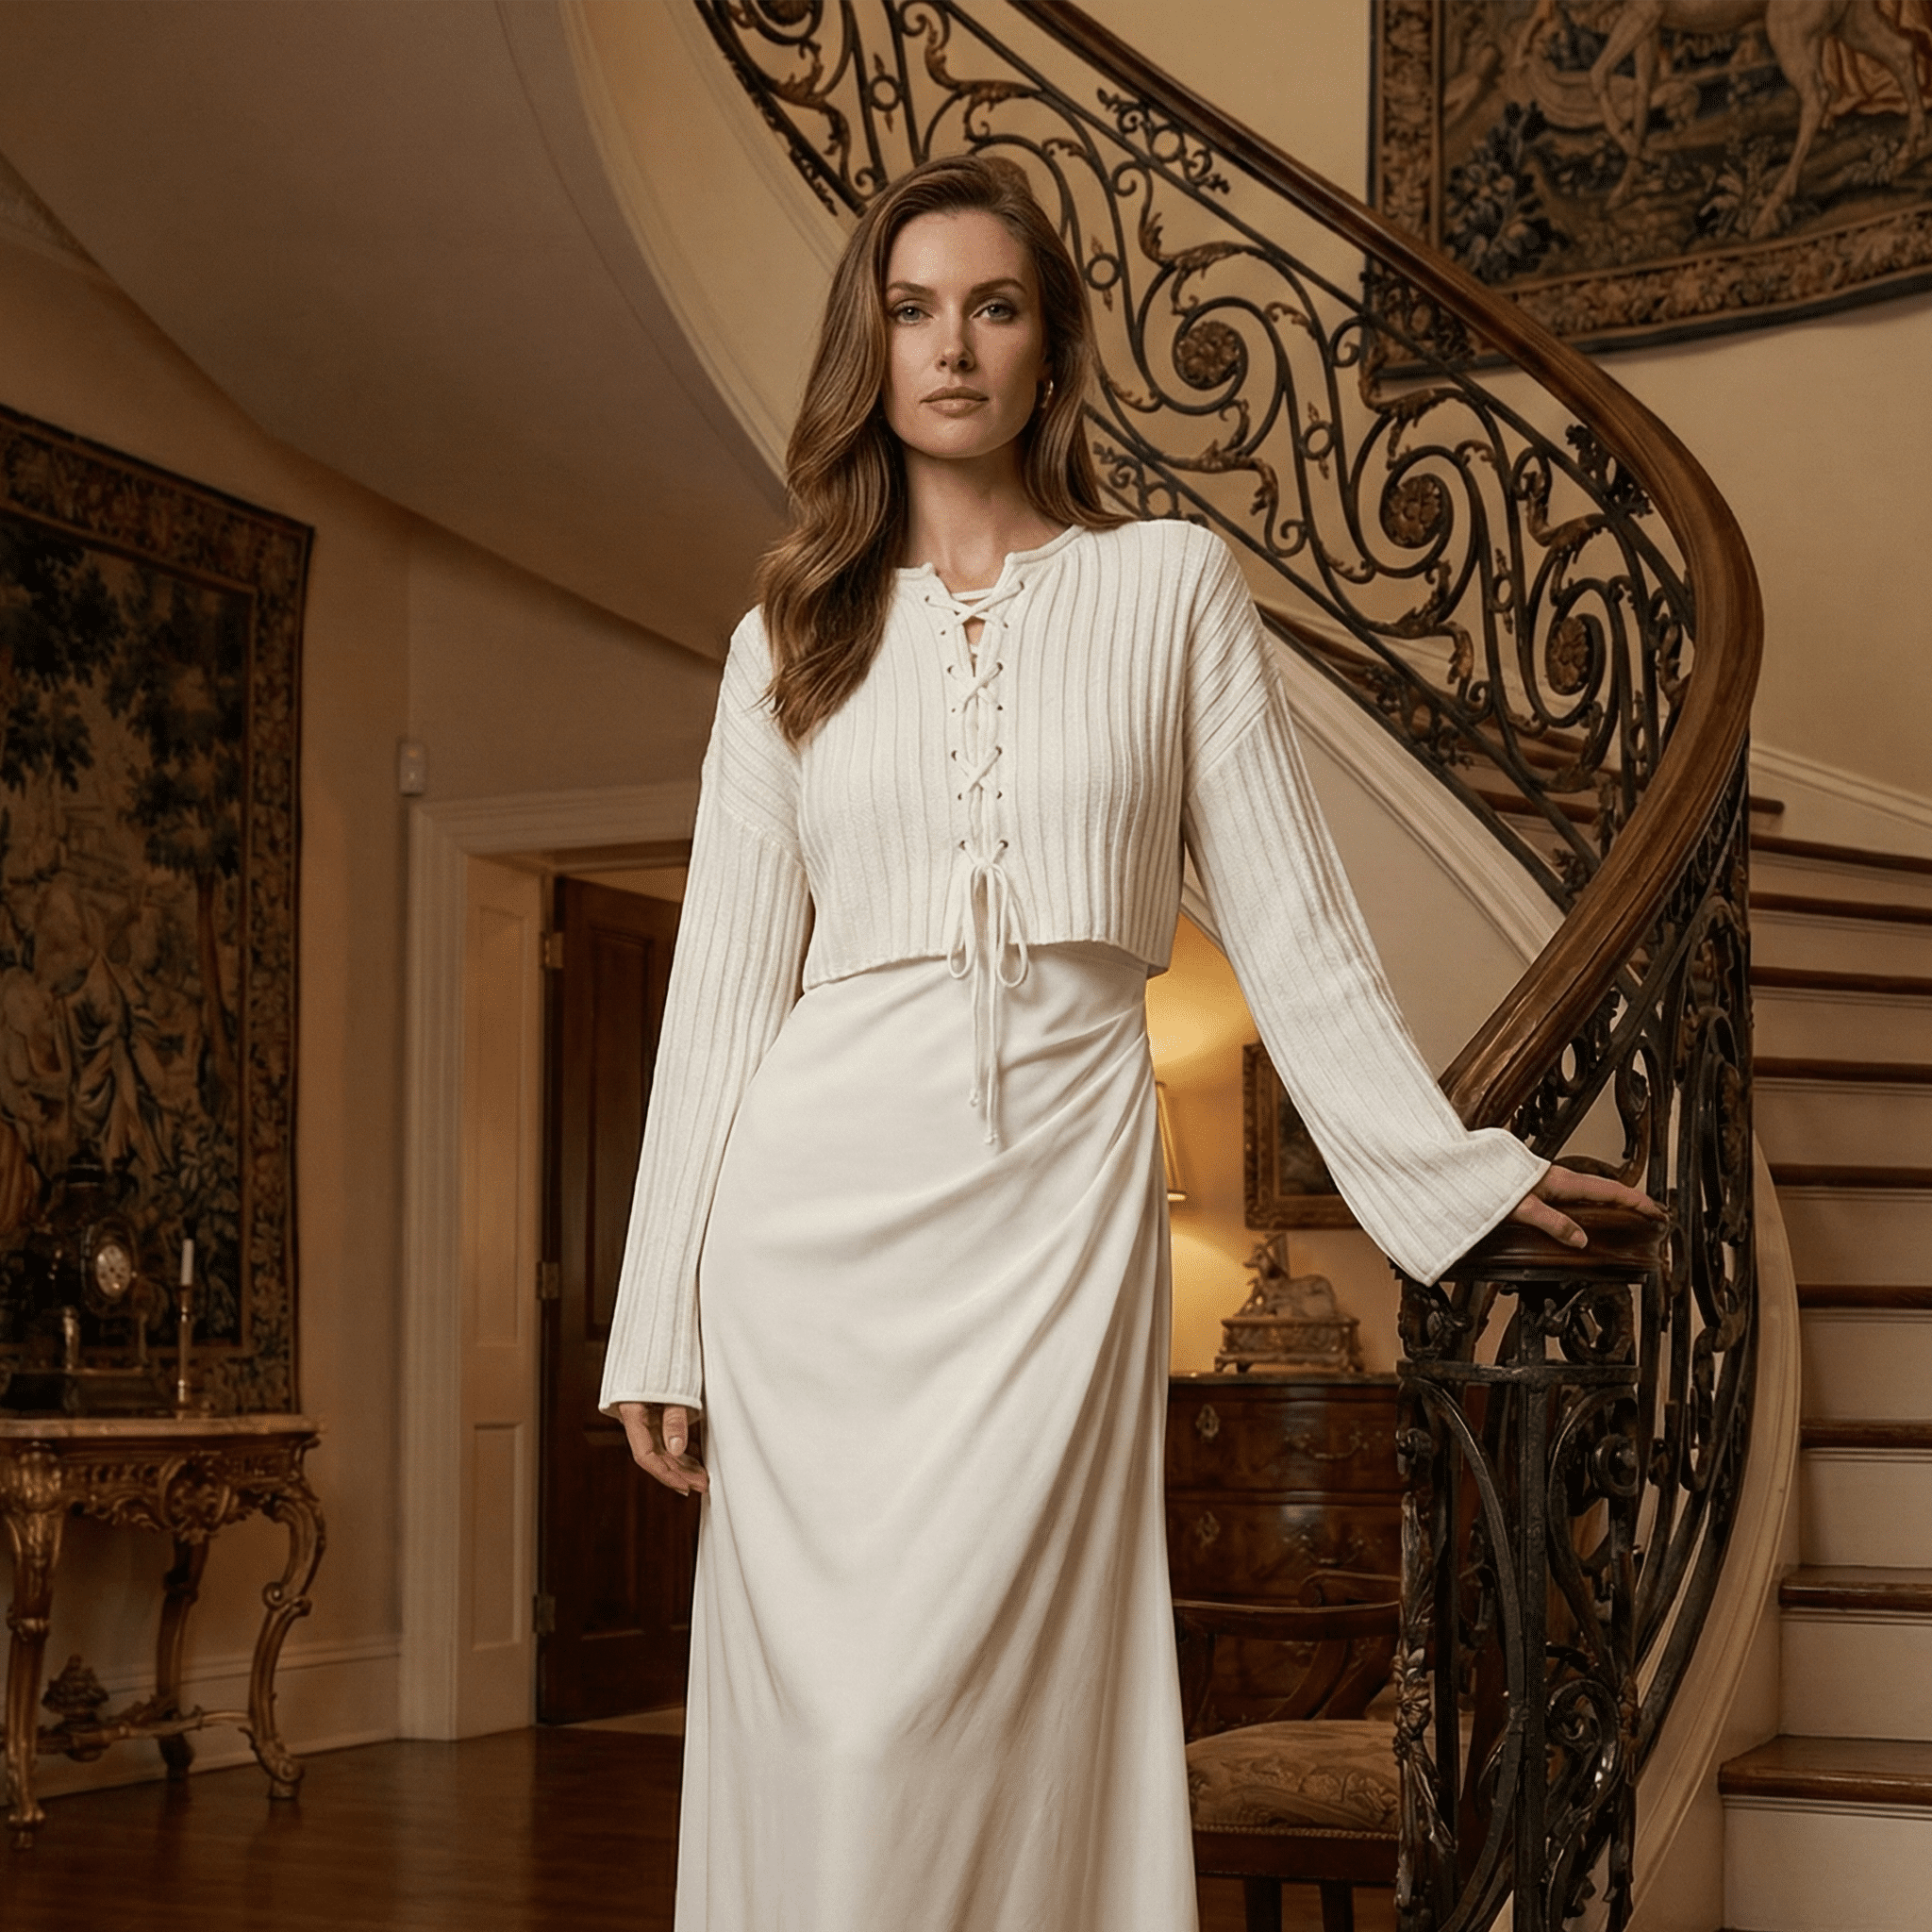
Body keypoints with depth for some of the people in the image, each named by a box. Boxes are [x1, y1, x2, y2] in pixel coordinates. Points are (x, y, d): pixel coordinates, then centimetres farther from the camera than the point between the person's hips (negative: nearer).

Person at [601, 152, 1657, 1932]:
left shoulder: (1172, 587, 7)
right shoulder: (795, 638, 11)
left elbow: (1289, 921, 7)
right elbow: (725, 982, 9)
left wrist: (1454, 1170, 4)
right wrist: (665, 1326, 6)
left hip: (1063, 1184, -2)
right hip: (822, 1190, 2)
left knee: (960, 1698, -7)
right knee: (818, 1713, 0)